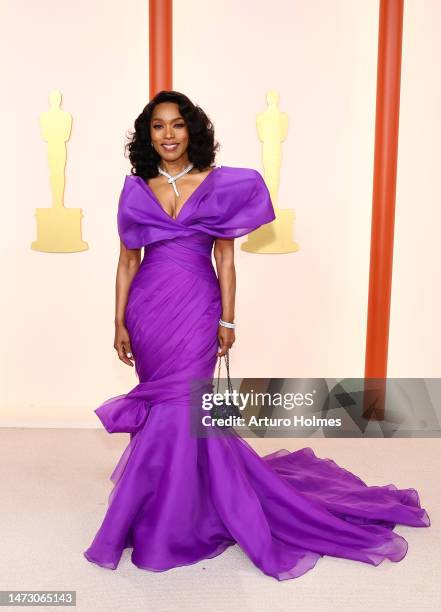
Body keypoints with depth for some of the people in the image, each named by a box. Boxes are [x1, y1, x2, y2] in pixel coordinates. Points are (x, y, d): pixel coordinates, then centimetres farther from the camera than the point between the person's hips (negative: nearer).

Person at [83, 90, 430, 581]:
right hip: (148, 308, 3)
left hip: (196, 307, -3)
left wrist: (227, 320, -2)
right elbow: (127, 262, 8)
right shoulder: (136, 188, 7)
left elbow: (225, 258, 1)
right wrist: (120, 323, 4)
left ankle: (167, 526, 17)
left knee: (176, 408, -3)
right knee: (166, 407, 9)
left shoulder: (219, 185, 1)